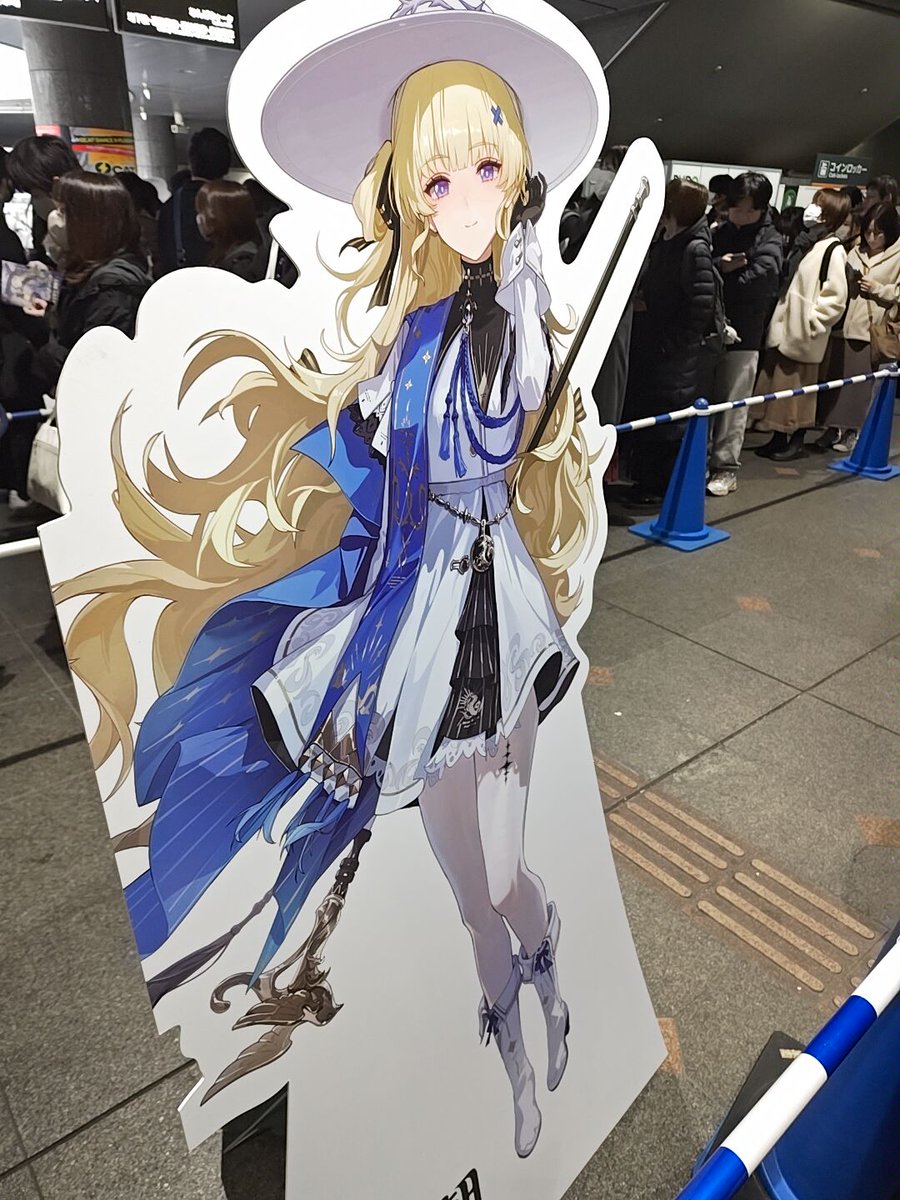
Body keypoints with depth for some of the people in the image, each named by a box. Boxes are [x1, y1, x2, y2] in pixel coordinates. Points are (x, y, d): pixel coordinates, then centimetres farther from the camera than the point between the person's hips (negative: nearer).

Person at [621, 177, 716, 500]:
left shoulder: (695, 250, -15)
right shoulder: (660, 242, 9)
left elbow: (701, 308, -19)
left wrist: (669, 342, -15)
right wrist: (639, 300, 2)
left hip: (673, 353, -8)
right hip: (646, 346, 8)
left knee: (669, 418, 2)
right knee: (640, 411, 14)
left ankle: (666, 485, 17)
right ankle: (646, 479, 29)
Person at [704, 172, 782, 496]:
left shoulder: (769, 240, 0)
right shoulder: (719, 232, 13)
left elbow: (760, 278, -15)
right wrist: (720, 266, -12)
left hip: (743, 334, -4)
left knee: (733, 404, -2)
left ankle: (726, 468, 4)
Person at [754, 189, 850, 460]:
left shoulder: (833, 250, -11)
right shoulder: (804, 242, 13)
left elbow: (836, 298, -16)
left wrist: (811, 322, -15)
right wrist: (777, 318, 13)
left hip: (802, 334, -8)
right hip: (783, 328, 8)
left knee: (797, 388, 1)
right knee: (777, 384, 11)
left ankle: (796, 442, 13)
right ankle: (778, 438, 22)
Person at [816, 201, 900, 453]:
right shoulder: (856, 252, 13)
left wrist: (878, 289, -12)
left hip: (872, 329, -4)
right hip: (844, 325, 4)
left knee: (861, 380, -1)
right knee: (835, 377, 5)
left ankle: (854, 431, 10)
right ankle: (833, 428, 15)